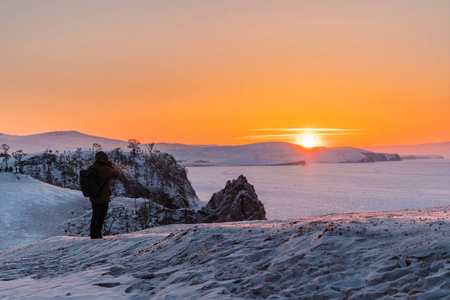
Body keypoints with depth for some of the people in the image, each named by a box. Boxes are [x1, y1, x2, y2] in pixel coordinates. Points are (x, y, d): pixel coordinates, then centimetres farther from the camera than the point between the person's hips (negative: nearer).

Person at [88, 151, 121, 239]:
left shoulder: (91, 168, 2)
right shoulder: (105, 169, -21)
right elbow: (117, 174, -7)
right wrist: (111, 166, 2)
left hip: (93, 197, 7)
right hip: (103, 198, -7)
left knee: (95, 215, 17)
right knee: (101, 217, 3)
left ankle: (93, 234, 22)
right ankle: (97, 235, 6)